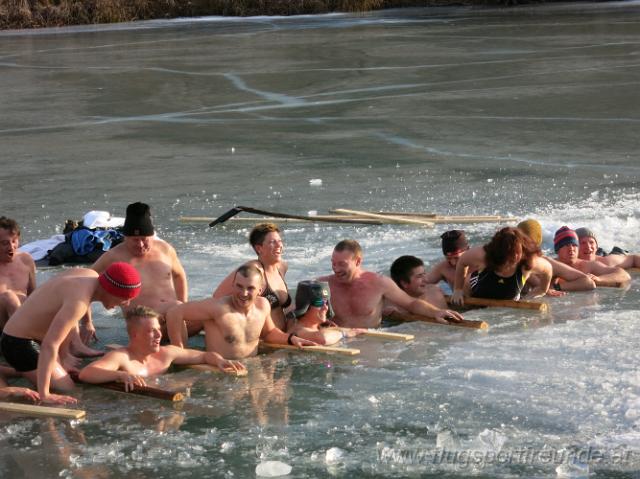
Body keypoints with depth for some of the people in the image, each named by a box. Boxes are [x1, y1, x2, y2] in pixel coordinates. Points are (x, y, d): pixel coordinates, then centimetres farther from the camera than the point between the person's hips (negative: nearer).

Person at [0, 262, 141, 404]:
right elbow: (49, 345, -38)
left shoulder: (90, 275, -2)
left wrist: (63, 362, 16)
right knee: (70, 391, -13)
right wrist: (44, 395, -39)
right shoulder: (78, 300, -32)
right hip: (19, 344, -10)